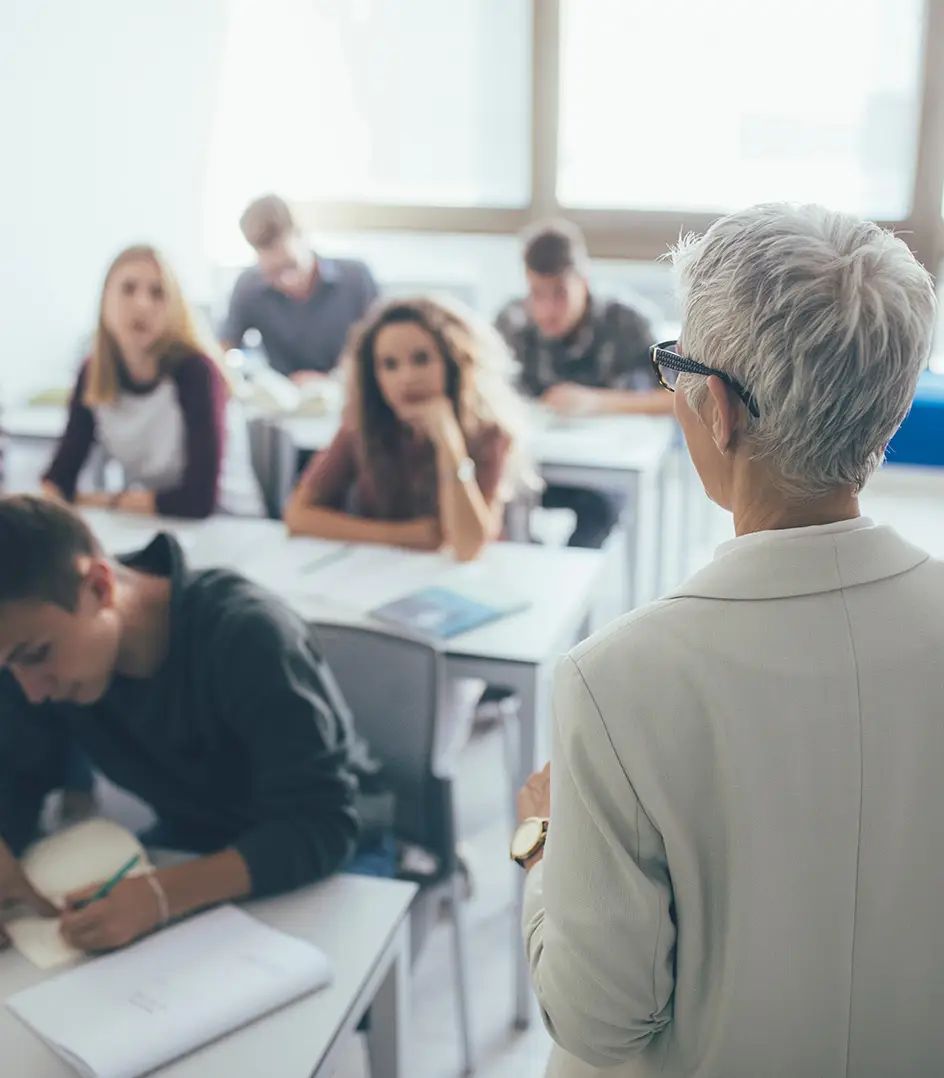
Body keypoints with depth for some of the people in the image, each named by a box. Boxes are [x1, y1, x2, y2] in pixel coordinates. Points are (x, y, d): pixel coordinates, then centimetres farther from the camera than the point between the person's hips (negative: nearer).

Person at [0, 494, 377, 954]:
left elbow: (322, 826, -30)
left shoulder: (247, 636, -29)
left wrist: (165, 894, -43)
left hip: (308, 873, -4)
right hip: (184, 854, 4)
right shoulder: (42, 643, -13)